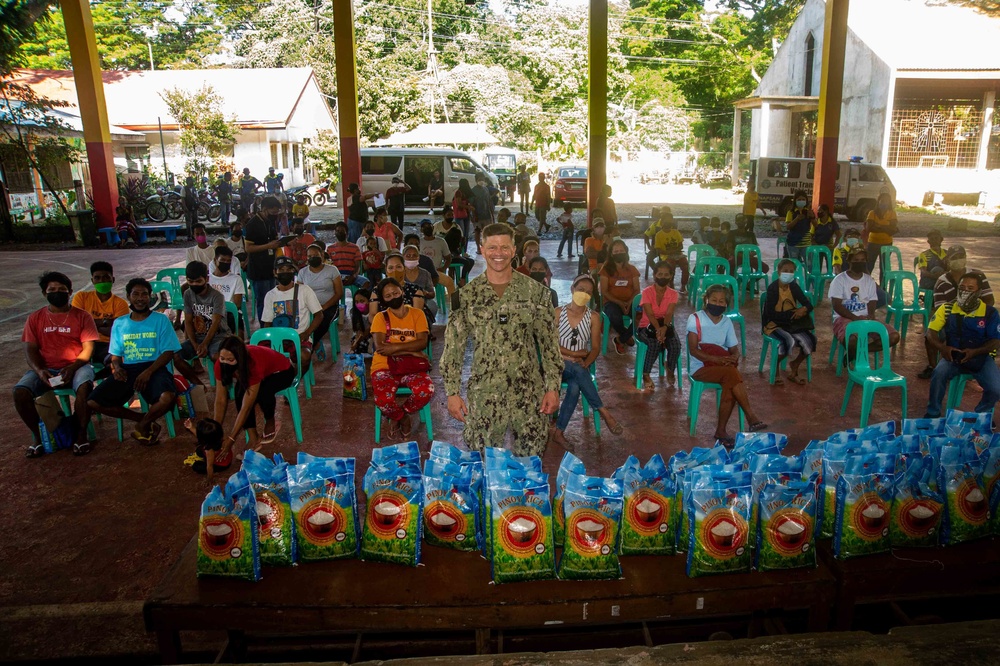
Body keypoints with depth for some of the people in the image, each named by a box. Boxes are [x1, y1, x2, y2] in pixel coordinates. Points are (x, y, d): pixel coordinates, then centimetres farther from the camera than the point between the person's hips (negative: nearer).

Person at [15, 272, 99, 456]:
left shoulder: (82, 316, 5)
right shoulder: (35, 318, 12)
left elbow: (88, 349, -2)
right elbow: (30, 349, 6)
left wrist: (72, 368, -19)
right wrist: (39, 370, -14)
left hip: (76, 367, -2)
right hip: (45, 370, 3)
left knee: (84, 386, -36)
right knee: (20, 391, -27)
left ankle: (81, 434, -18)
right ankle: (36, 435, -5)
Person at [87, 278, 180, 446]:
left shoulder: (161, 320, 5)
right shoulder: (119, 323, 17)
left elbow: (168, 352, -2)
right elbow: (116, 355, 17)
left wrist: (148, 372, -17)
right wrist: (117, 367, -7)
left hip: (154, 368, -4)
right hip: (127, 369, 4)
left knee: (167, 398, -36)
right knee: (93, 402, -17)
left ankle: (143, 424, -2)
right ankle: (145, 419, -2)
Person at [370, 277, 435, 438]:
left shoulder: (417, 314, 9)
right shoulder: (380, 317, 5)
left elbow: (422, 342, -5)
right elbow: (379, 347, -9)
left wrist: (395, 347, -16)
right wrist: (411, 351, -11)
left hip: (412, 367, 1)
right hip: (385, 367, -1)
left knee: (427, 391, -30)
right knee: (382, 399, -32)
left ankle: (401, 414, 5)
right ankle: (401, 417, 9)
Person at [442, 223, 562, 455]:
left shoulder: (536, 291, 0)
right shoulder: (466, 295, 0)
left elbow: (549, 342, 3)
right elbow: (453, 348, 2)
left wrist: (553, 387, -2)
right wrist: (453, 392, -2)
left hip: (529, 392, 0)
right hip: (483, 394, 0)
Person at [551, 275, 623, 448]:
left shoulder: (593, 317, 5)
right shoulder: (558, 312, 0)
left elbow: (595, 348, 2)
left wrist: (585, 364, -17)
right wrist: (574, 354, -12)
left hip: (579, 367, 2)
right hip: (559, 364, -1)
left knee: (575, 387, -34)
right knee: (578, 371, -37)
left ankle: (558, 432, -26)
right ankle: (603, 411, -30)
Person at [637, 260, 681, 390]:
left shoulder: (673, 294, -2)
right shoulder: (647, 292, -9)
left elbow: (669, 314, -17)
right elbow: (650, 314, -20)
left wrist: (664, 327, -39)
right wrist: (658, 329, -38)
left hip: (665, 326, 3)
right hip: (647, 326, -3)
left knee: (675, 344, -28)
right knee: (655, 343, -35)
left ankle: (670, 371, 3)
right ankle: (646, 374, -15)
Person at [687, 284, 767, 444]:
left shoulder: (727, 322, 9)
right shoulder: (695, 319, -5)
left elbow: (734, 348, 11)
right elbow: (693, 350, -11)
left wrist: (733, 358, -15)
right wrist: (716, 359, -23)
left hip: (722, 366, 4)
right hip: (701, 368, -4)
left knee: (730, 387, -30)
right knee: (732, 373, -32)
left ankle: (721, 430, -17)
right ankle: (752, 418, -28)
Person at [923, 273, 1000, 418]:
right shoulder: (947, 309, -1)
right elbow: (930, 332, -3)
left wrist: (974, 352, -22)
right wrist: (942, 347, -23)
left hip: (981, 357, 0)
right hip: (953, 356, 0)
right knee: (939, 374, -31)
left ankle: (982, 416, 13)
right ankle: (932, 415, -11)